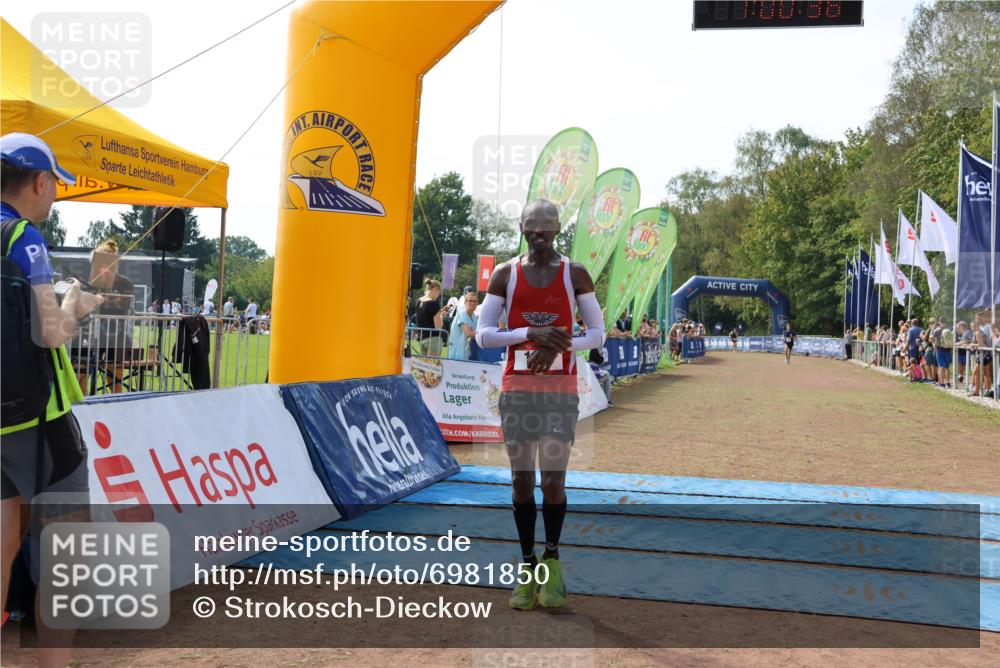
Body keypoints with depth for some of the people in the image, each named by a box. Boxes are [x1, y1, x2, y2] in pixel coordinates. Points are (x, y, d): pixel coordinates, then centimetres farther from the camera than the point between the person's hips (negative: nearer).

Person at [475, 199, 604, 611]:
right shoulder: (504, 274, 5)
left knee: (553, 480, -6)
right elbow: (483, 335, 0)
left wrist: (557, 346, -14)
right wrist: (532, 333, -14)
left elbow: (597, 333, 4)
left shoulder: (575, 274, 4)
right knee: (521, 479, 4)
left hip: (560, 390, -1)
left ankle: (552, 556, 18)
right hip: (516, 389, 1)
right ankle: (528, 567, 15)